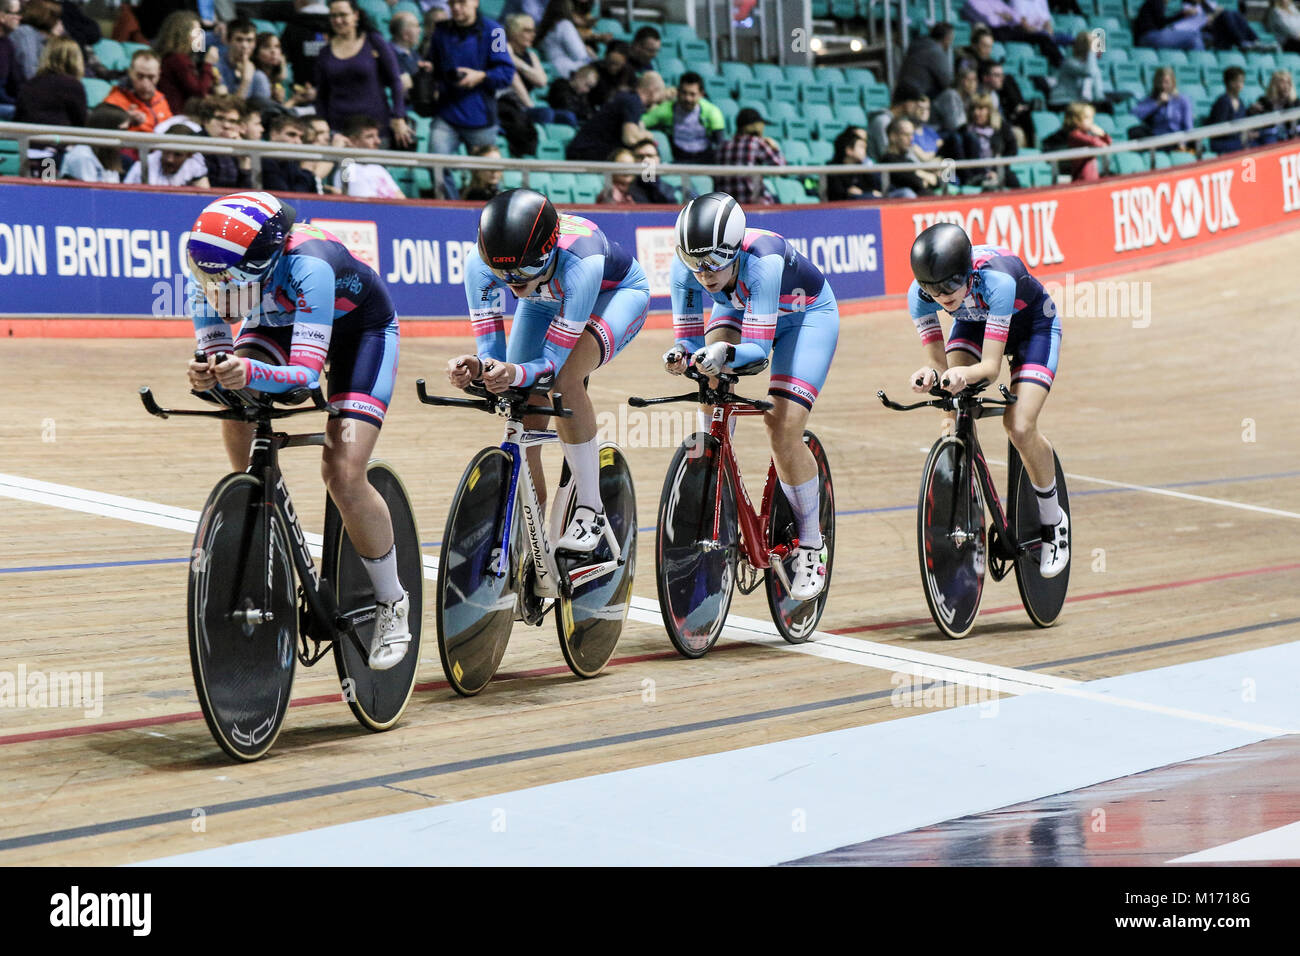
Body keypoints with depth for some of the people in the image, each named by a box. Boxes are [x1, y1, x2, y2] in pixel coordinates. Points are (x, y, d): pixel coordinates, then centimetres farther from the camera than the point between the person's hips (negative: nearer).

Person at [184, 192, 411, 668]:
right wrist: (208, 374, -41)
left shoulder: (308, 266, -41)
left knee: (342, 473, -18)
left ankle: (392, 602, 1)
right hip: (280, 322, 5)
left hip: (362, 329, -5)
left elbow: (306, 374, -44)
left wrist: (251, 373, -63)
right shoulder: (214, 271, -26)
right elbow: (215, 353, -17)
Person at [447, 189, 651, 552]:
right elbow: (492, 352, -27)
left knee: (564, 379, -33)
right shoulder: (480, 263, -33)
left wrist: (516, 374, -59)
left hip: (616, 292, -4)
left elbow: (553, 361, -39)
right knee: (522, 419, -7)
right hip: (546, 300, 5)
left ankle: (591, 508, -19)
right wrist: (475, 369, -50)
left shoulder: (580, 261, -44)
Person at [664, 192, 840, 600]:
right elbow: (690, 337, -21)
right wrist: (680, 354, -43)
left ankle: (810, 549, -1)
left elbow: (758, 346, -39)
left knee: (783, 429, -19)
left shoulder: (762, 260, -41)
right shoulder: (686, 267, -28)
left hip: (807, 314, -4)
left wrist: (725, 354, -59)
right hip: (738, 309, 4)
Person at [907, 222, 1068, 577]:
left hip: (1032, 324, -4)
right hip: (973, 323, 4)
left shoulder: (996, 280, -41)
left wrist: (964, 374, -62)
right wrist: (930, 374, -48)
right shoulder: (920, 293, -29)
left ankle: (1053, 520, 5)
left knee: (1019, 427, -20)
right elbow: (939, 362, -25)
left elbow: (991, 366, -40)